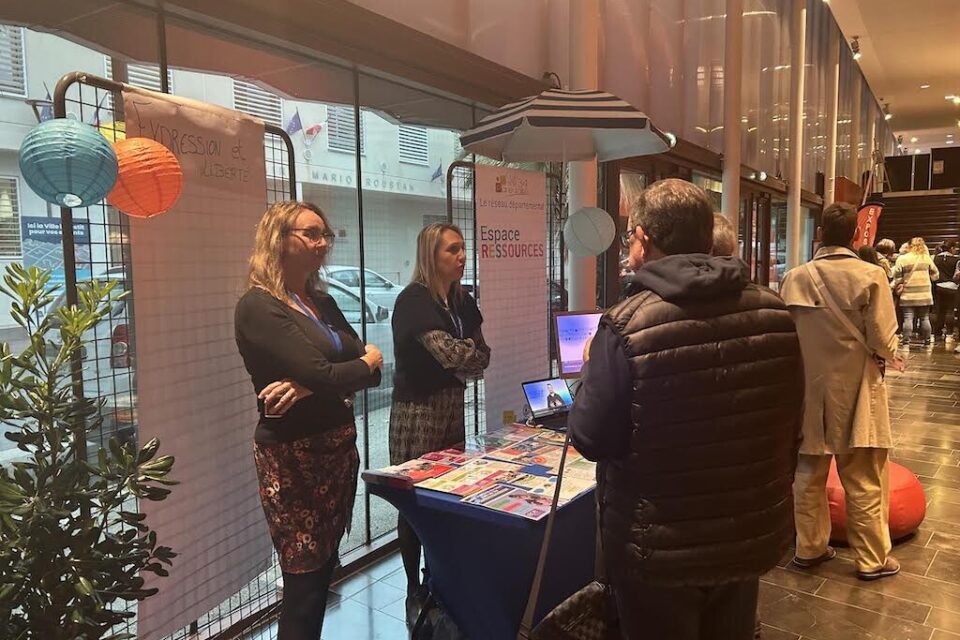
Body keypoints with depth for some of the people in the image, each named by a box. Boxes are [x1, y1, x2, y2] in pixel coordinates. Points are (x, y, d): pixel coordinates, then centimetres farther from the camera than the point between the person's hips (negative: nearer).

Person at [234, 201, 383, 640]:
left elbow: (371, 368, 0)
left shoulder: (323, 302, 11)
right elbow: (320, 374, -24)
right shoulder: (258, 307, -13)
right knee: (305, 580, 3)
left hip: (339, 447, 8)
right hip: (293, 456, -7)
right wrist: (365, 361, -4)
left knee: (325, 568, 17)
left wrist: (312, 384, -18)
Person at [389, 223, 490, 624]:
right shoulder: (413, 301, -15)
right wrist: (469, 348, -4)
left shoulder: (462, 301, 9)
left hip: (452, 405, 7)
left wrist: (460, 361, -13)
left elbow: (482, 356, 6)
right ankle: (414, 591, 17)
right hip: (417, 410, -7)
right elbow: (450, 353, -24)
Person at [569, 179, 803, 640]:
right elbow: (790, 426, 5)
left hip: (661, 550, -4)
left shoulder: (628, 325, -24)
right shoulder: (774, 313, -6)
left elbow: (590, 439, -17)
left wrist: (590, 375, 2)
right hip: (753, 535, 5)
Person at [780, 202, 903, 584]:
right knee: (864, 482, 10)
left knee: (809, 475, 15)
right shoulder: (871, 276, -13)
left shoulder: (795, 278, -6)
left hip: (810, 391, 3)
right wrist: (892, 357, 11)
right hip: (856, 394, -2)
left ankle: (809, 547, 27)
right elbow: (883, 341, -12)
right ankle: (872, 559, 22)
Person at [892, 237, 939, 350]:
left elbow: (897, 276, -7)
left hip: (908, 294, -2)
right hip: (924, 293, 2)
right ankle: (927, 342, 17)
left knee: (908, 318, -2)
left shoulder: (902, 259, -5)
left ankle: (906, 343, -5)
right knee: (924, 318, 10)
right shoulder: (927, 258, 4)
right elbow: (935, 274, 11)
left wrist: (899, 286, 7)